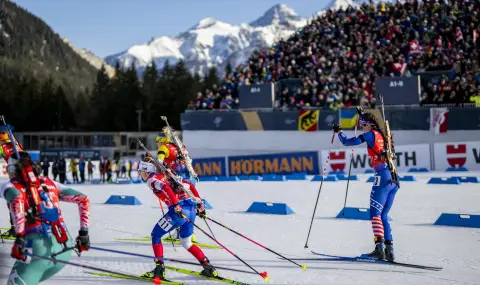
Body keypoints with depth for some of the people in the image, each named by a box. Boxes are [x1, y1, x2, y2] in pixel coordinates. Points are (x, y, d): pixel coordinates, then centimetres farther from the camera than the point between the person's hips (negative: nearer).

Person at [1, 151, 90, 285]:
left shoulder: (9, 186, 8)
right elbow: (83, 200, 15)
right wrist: (83, 233, 16)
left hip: (38, 246, -6)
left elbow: (17, 200, -16)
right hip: (65, 249, 6)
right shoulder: (49, 183, 21)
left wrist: (19, 237, -19)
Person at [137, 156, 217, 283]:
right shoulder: (167, 175, 27)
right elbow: (190, 185, 24)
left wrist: (176, 205, -26)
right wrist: (199, 203, 23)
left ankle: (159, 269, 3)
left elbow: (165, 187, -19)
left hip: (178, 209, -8)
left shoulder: (152, 179, 3)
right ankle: (208, 267, 14)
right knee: (186, 243, 22)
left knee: (155, 235, 10)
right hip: (191, 207, 8)